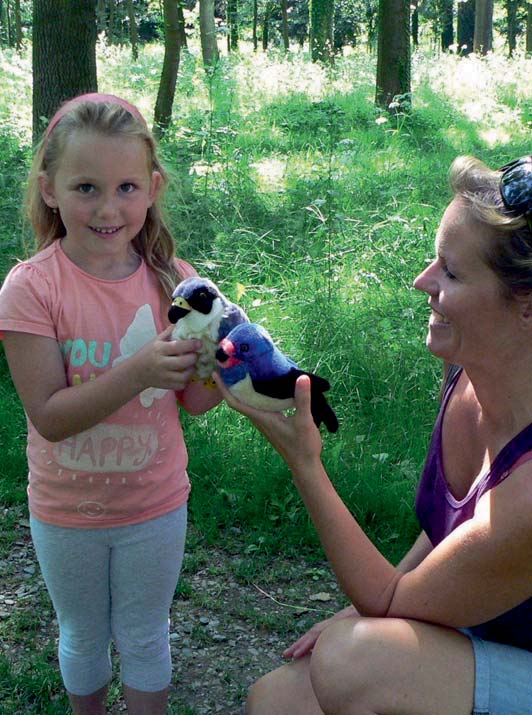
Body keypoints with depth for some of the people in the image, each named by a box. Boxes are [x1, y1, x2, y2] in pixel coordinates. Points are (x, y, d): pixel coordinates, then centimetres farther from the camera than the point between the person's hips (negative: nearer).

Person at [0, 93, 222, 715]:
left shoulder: (171, 278, -13)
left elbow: (194, 402, -8)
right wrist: (137, 372, -37)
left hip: (155, 504, 1)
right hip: (67, 511, -1)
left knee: (144, 637, 21)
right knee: (83, 637, 24)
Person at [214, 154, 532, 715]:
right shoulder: (468, 377, -10)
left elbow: (391, 603, -20)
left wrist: (302, 459, -25)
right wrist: (364, 612, 3)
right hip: (476, 642, 6)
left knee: (356, 660, -29)